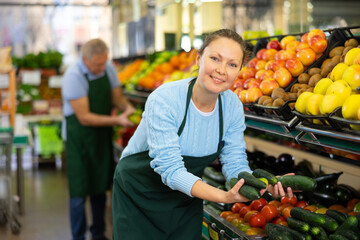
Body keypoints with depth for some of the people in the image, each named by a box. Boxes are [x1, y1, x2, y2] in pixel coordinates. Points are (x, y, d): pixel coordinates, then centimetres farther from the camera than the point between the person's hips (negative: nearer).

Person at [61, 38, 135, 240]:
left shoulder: (108, 68, -2)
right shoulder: (74, 76, -20)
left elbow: (118, 97, 8)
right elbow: (84, 117, -22)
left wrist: (128, 108, -14)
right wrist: (116, 120, -28)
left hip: (102, 137, 6)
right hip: (80, 139, -5)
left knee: (100, 189, 14)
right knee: (80, 193, -3)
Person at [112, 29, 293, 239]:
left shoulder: (233, 106, -12)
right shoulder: (164, 100, -28)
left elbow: (235, 164, -9)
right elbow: (170, 168, -32)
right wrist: (223, 197, -44)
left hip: (187, 198, 4)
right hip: (139, 196, -4)